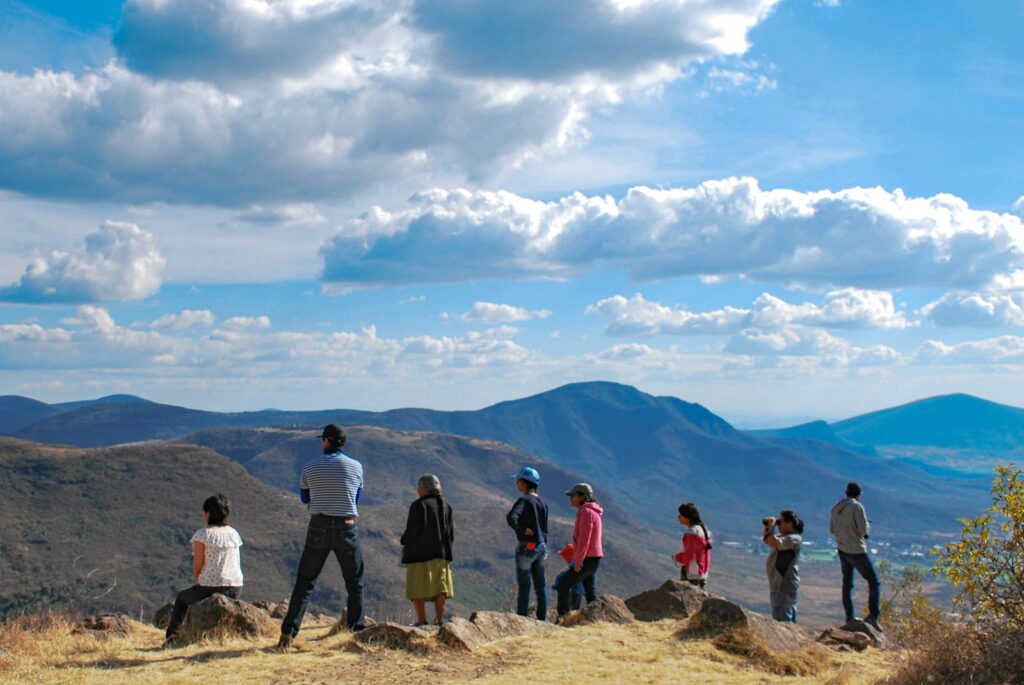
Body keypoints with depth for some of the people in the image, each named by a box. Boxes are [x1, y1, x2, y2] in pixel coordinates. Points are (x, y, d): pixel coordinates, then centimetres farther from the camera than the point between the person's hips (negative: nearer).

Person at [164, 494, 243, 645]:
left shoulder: (202, 534, -10)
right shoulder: (234, 533, 7)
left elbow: (198, 566, -9)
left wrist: (199, 584, 11)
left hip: (211, 587, -5)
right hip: (235, 589, 5)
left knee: (182, 598, 28)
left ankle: (171, 637, 39)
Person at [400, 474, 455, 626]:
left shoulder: (418, 505, -11)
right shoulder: (446, 506, 10)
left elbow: (412, 530, -14)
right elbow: (451, 532, 10)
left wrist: (404, 541, 4)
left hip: (420, 553, -6)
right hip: (441, 552, 6)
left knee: (417, 590, 0)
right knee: (440, 588, 7)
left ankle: (422, 621, -5)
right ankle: (439, 620, 3)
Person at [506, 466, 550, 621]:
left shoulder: (524, 500, -15)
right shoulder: (541, 502, 9)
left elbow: (511, 517, -32)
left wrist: (522, 530, -17)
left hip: (526, 546, -7)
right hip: (541, 546, 7)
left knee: (524, 584, 0)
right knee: (540, 584, 11)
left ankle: (521, 618, 4)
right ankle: (542, 618, 16)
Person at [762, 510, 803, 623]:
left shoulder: (794, 538, -18)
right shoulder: (784, 535, 13)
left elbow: (773, 542, -30)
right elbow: (766, 540, 22)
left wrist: (771, 527, -17)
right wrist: (767, 528, 5)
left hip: (785, 585, -11)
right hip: (781, 583, 11)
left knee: (782, 618, -13)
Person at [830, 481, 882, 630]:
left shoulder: (836, 507, 8)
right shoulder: (857, 506, -13)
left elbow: (832, 529, 14)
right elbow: (864, 529, -18)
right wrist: (867, 525, 3)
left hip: (842, 550, 7)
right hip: (857, 550, -7)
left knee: (847, 584, 14)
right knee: (874, 582, -1)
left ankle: (849, 617, 13)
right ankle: (873, 615, -13)